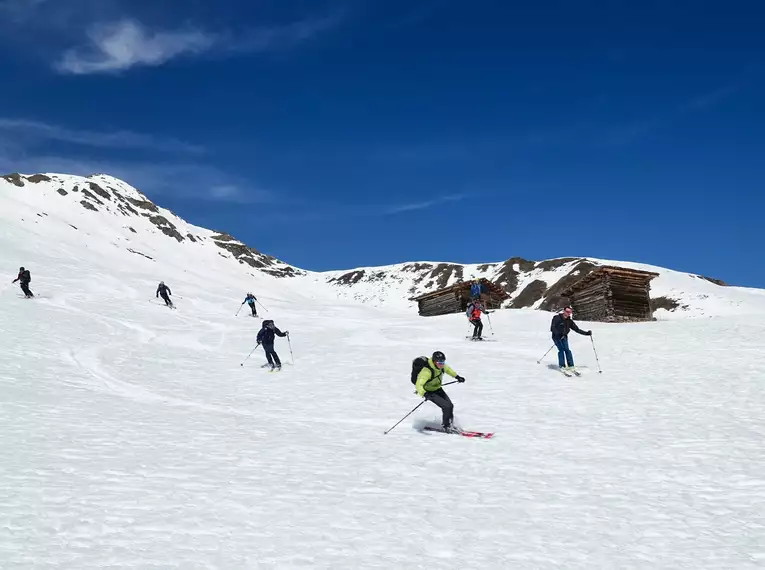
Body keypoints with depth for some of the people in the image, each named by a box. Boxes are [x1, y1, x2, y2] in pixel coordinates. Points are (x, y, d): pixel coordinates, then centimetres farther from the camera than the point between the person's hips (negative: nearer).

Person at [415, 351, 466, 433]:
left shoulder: (442, 366, -13)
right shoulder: (427, 371, -36)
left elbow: (447, 369, 13)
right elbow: (418, 385, -44)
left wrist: (457, 376, 17)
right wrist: (424, 394, -60)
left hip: (437, 389, 7)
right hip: (428, 391, -7)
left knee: (450, 405, 0)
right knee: (446, 406, -17)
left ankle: (449, 424, 25)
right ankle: (446, 426, 4)